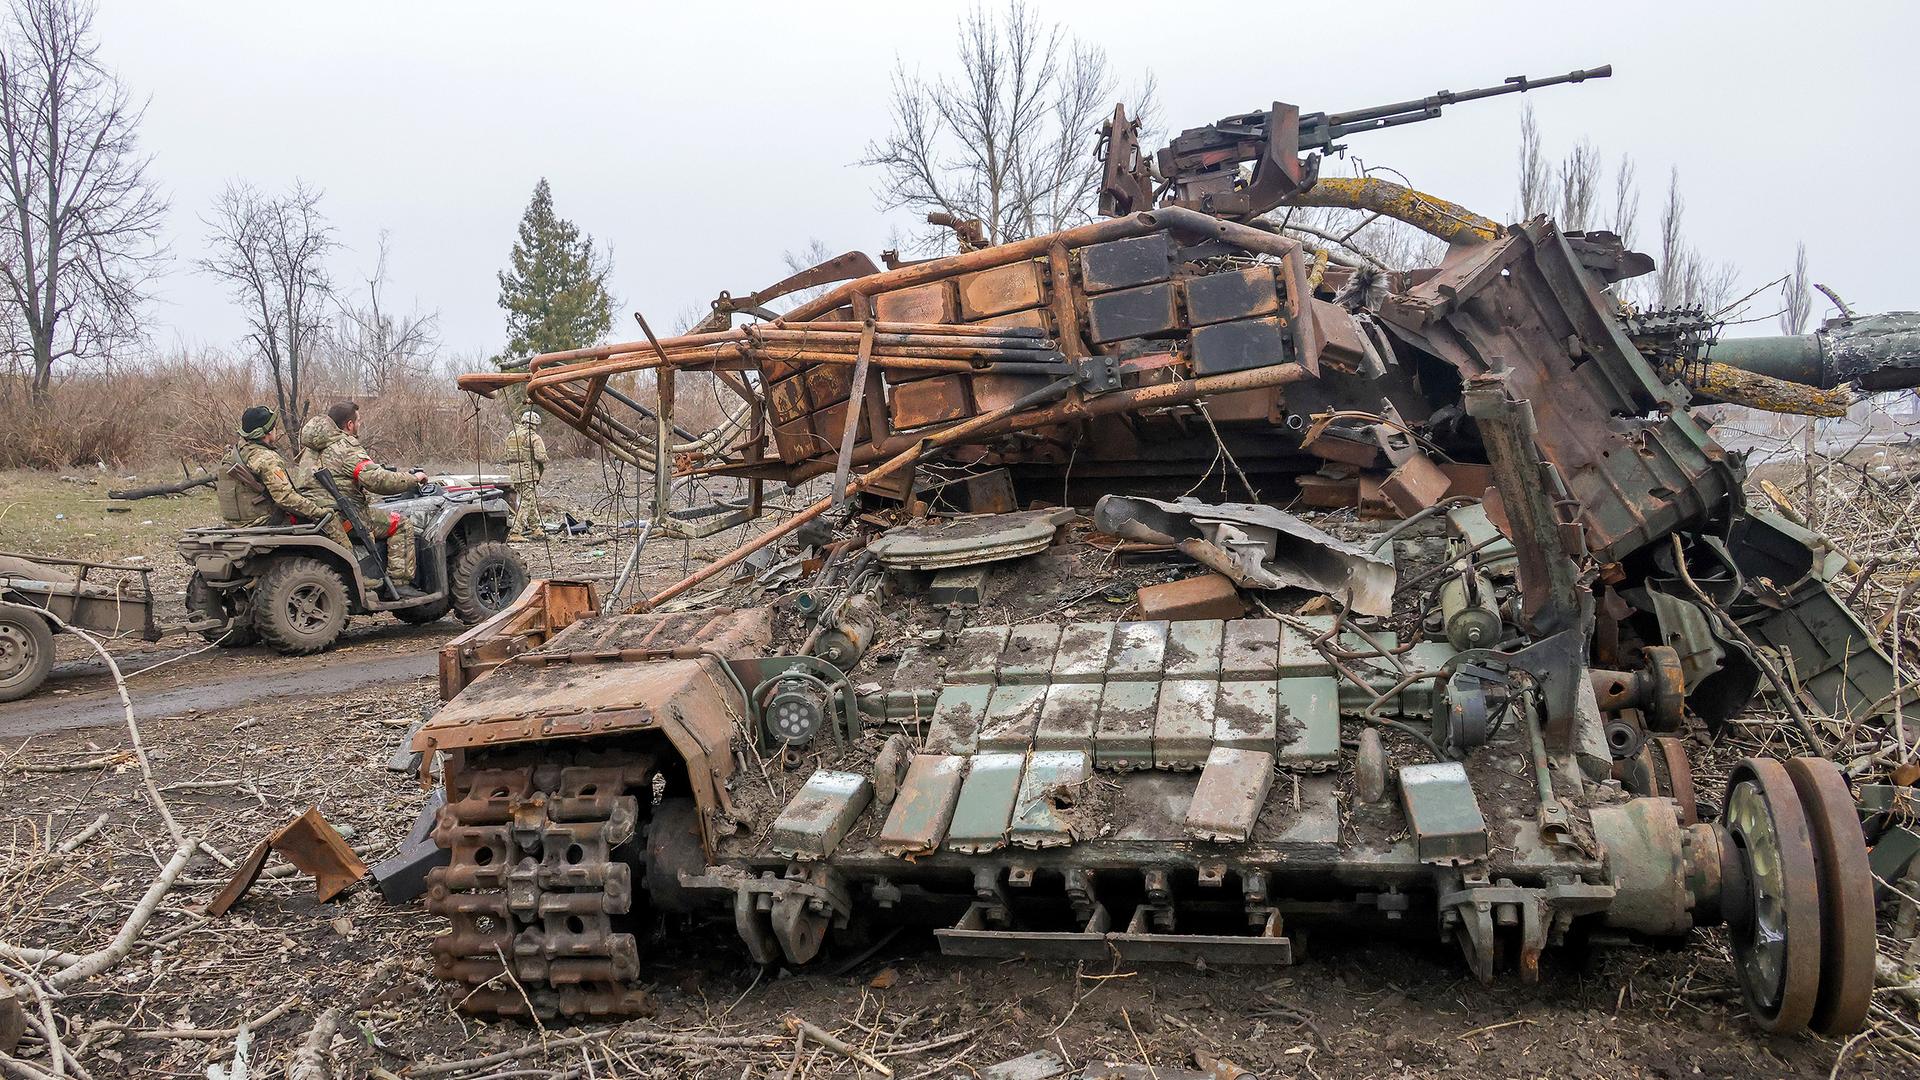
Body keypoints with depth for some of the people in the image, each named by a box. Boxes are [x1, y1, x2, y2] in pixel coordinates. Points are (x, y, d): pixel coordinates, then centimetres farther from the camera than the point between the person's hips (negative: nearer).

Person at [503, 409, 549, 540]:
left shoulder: (511, 434, 15)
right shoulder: (534, 437, -10)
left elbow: (508, 454, 17)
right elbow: (541, 457, -16)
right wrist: (543, 467, 3)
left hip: (514, 473, 8)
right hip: (528, 474, -8)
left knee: (533, 500, 21)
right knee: (525, 502, -6)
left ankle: (535, 528, 30)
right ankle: (516, 533, -11)